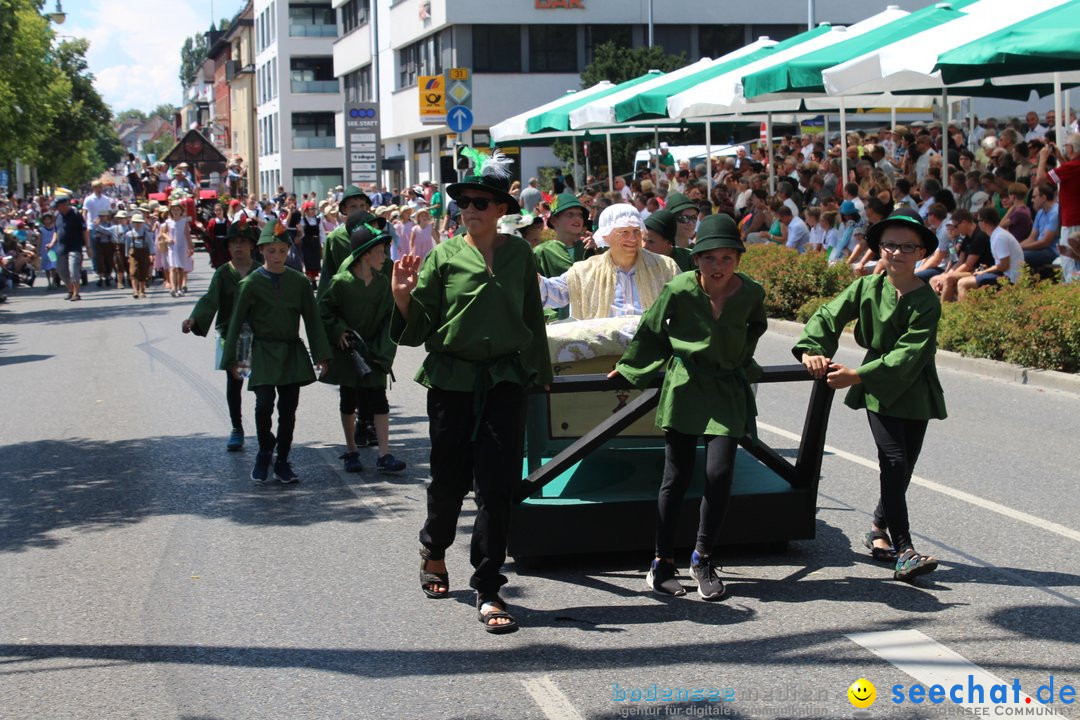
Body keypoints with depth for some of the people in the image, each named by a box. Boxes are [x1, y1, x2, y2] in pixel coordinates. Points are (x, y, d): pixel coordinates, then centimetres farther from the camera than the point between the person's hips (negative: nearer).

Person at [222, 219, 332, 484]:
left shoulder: (299, 281, 3)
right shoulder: (251, 283, -4)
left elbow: (312, 320, 6)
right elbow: (237, 321, 0)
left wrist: (321, 355, 1)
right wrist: (231, 359, -1)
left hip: (292, 353, 3)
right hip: (263, 351, -3)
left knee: (288, 408, 5)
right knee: (264, 404, -15)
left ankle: (282, 461, 18)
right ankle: (264, 454, 8)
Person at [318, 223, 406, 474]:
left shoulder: (383, 284, -1)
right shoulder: (341, 282, -11)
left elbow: (389, 317, 1)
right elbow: (324, 310, -5)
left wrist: (382, 350, -7)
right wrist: (338, 331, -16)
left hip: (372, 352, 2)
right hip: (346, 351, -2)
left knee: (379, 400, -4)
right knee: (349, 401, 9)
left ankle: (384, 455, -4)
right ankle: (351, 451, 21)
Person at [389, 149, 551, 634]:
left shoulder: (519, 254, 6)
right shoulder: (443, 256, 1)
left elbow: (532, 316, 14)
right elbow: (417, 327, -2)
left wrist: (540, 373, 15)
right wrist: (403, 294, -20)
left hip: (505, 380, 1)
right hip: (452, 379, -1)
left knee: (497, 485, -5)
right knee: (449, 477, 9)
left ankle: (488, 590, 1)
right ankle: (434, 552, 39)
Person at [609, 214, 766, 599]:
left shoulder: (751, 293, -8)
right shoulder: (679, 289, -15)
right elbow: (651, 330, 2)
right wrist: (630, 368, 11)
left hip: (727, 391, 1)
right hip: (684, 387, -1)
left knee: (719, 474, -9)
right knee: (677, 477, 2)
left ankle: (703, 559, 9)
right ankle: (662, 563, 14)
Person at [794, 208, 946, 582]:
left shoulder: (927, 301, -11)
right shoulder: (867, 288, -2)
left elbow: (909, 353, -20)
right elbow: (829, 315, 0)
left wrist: (857, 376, -26)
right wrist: (812, 349, -21)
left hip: (914, 389, 1)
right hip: (878, 391, -1)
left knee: (903, 468, 7)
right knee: (894, 463, -12)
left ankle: (879, 530, 31)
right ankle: (903, 551, -14)